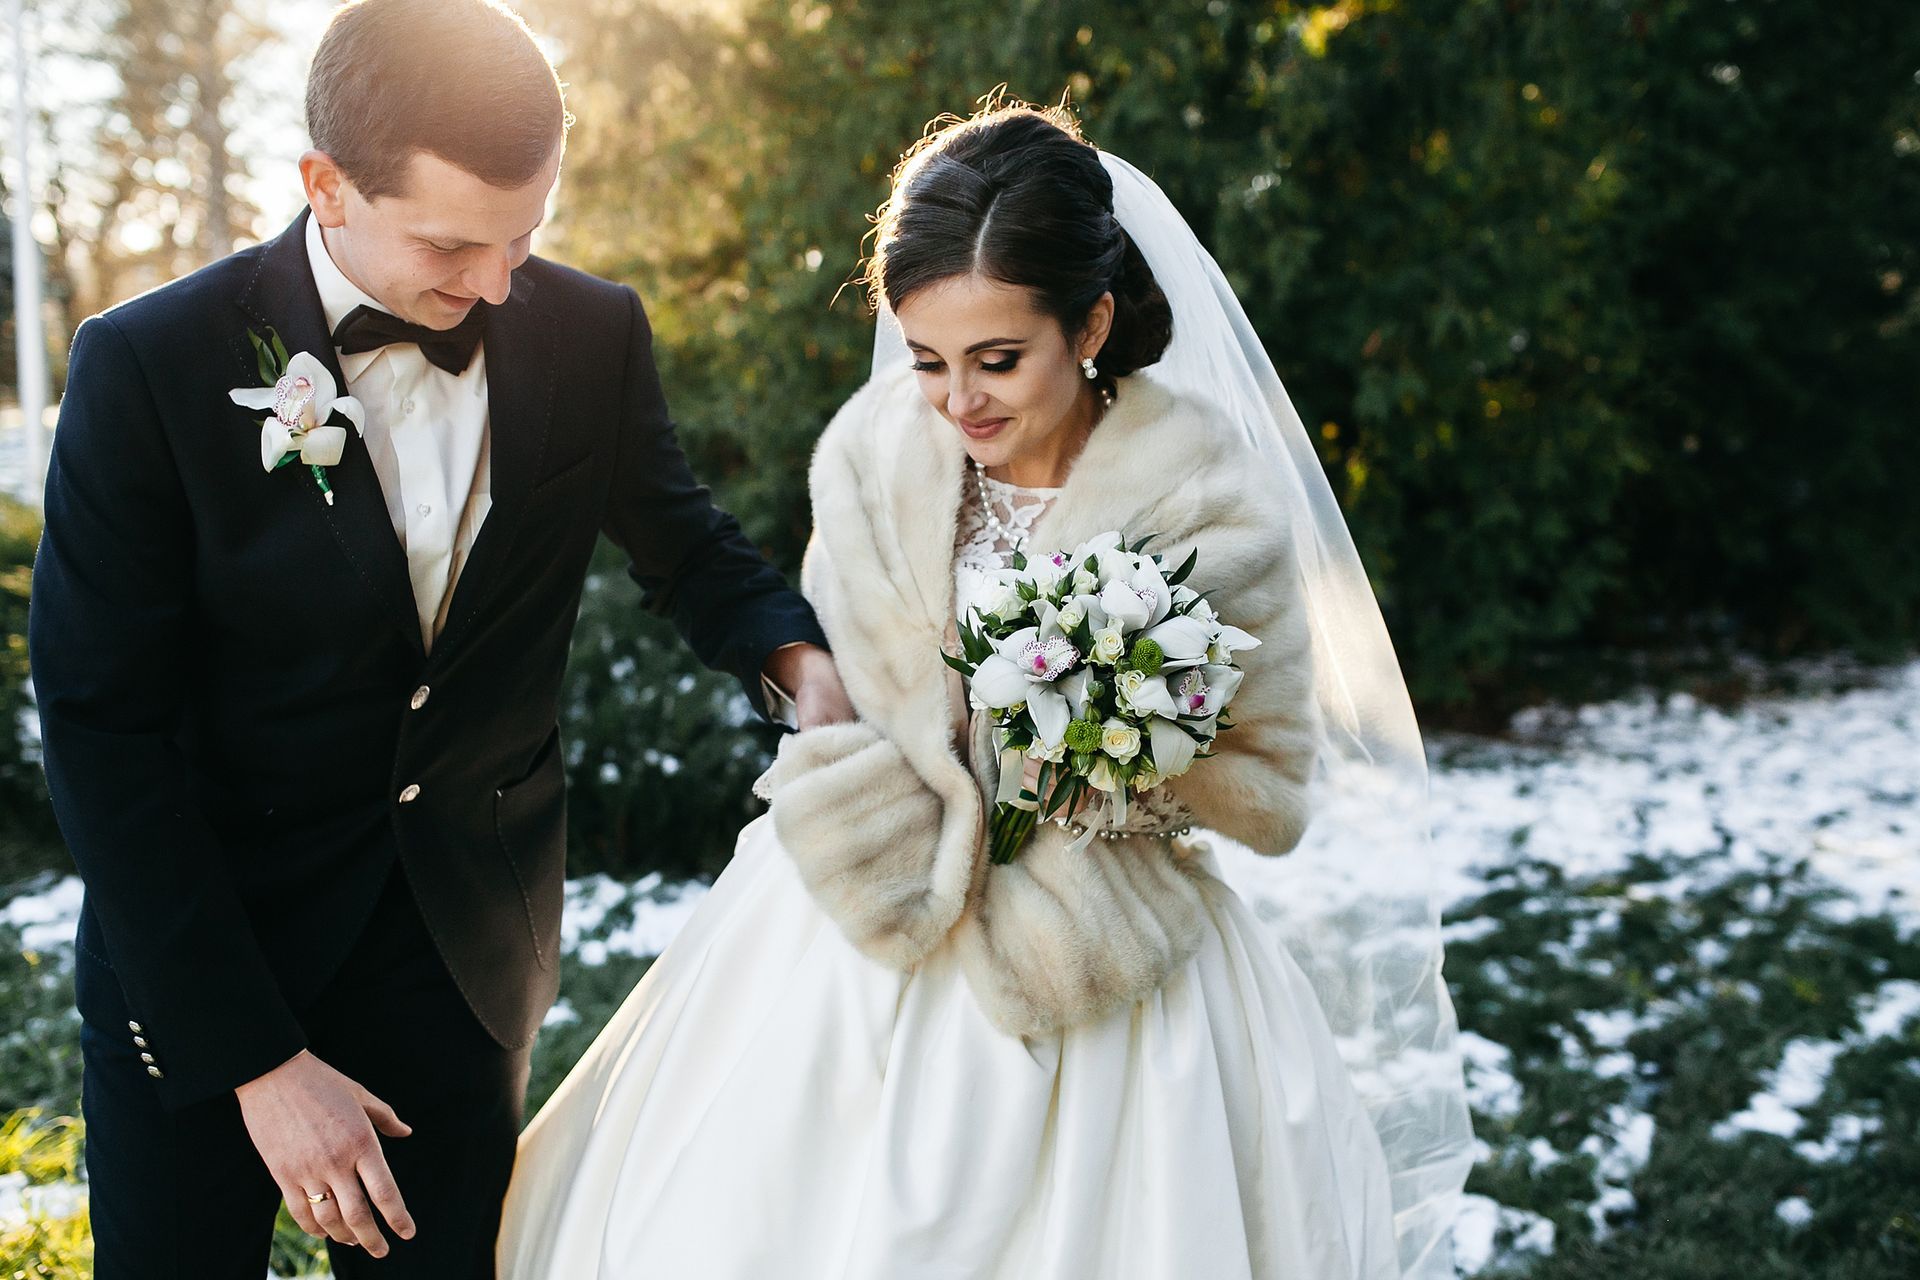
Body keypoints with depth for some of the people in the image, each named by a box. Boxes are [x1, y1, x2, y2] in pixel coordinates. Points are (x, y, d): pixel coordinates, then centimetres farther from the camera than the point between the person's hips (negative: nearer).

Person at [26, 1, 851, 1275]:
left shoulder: (592, 335, -8)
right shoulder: (148, 367, -17)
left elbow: (682, 539, 10)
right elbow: (105, 734, -15)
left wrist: (795, 655, -14)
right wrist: (257, 1059, -16)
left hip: (468, 951, 3)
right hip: (199, 951, -2)